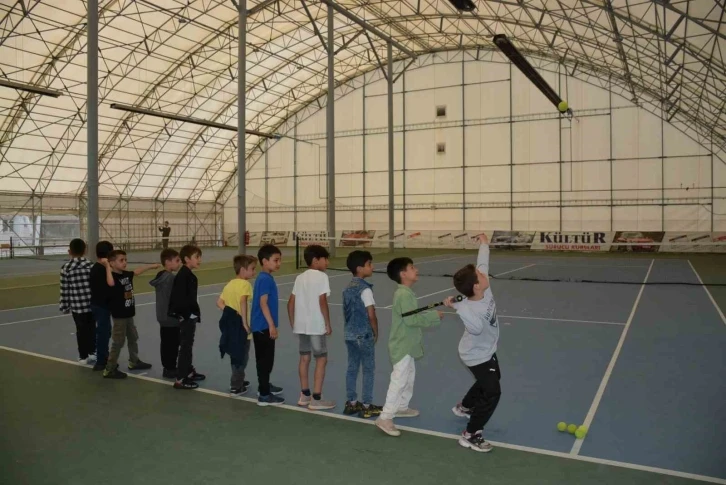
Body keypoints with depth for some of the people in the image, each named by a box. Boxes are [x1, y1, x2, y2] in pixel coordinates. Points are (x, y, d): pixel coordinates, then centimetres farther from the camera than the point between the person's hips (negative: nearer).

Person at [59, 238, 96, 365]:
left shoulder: (65, 268, -4)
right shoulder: (91, 266, -7)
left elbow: (64, 290, -2)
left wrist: (64, 305, 9)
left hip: (76, 306, 1)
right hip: (91, 304, -1)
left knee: (81, 330, 11)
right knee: (92, 329, 14)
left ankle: (83, 356, 19)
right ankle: (92, 352, 19)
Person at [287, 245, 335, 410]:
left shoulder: (300, 278, 11)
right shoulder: (321, 276, -9)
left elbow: (291, 303, 10)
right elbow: (322, 302, -16)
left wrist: (293, 323, 18)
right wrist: (328, 324, -9)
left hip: (301, 325, 7)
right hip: (316, 325, -7)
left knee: (304, 358, 15)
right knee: (321, 359, 2)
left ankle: (304, 395, 25)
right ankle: (316, 399, 4)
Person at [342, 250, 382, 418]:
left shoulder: (347, 288, 7)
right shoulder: (365, 289, -18)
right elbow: (371, 315, -19)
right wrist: (376, 333, -5)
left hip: (350, 334, 8)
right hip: (364, 335, -8)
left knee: (352, 368, 14)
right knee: (368, 370, 4)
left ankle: (351, 403, 23)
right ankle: (366, 406, 11)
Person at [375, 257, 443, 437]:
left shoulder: (405, 293, 10)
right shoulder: (404, 295, -22)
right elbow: (411, 319, -28)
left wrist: (430, 314, 5)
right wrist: (434, 315, -19)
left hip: (407, 345, 11)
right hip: (402, 346, -11)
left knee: (409, 376, 23)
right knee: (398, 381, -8)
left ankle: (402, 407, 38)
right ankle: (385, 418, -5)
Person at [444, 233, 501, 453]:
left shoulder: (484, 289, -19)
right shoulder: (469, 309, -38)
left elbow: (482, 263, -5)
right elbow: (477, 328, -55)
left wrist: (484, 244, 5)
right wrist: (458, 307, -58)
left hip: (487, 351, 9)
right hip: (478, 356, -9)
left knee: (491, 380, 30)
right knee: (492, 393, -9)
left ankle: (464, 407, 52)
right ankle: (470, 435, 2)